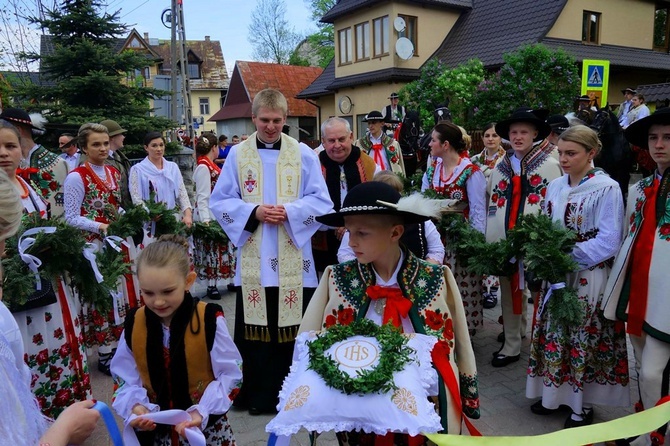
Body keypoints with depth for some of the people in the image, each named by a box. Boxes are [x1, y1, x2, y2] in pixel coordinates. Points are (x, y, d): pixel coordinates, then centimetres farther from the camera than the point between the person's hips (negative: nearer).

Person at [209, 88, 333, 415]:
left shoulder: (304, 154, 3)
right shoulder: (237, 154, 5)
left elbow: (321, 202, 1)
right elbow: (219, 202, 4)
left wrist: (289, 211, -15)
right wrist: (253, 212, -12)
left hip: (294, 258, -1)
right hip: (253, 259, 1)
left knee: (293, 328, 5)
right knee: (253, 329, 7)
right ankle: (258, 395, 24)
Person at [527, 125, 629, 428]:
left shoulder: (607, 189, -11)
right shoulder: (555, 186, 7)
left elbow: (608, 242, -16)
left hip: (588, 278, -5)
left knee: (585, 340, 7)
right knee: (553, 335, 12)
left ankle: (583, 405, 24)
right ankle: (555, 393, 29)